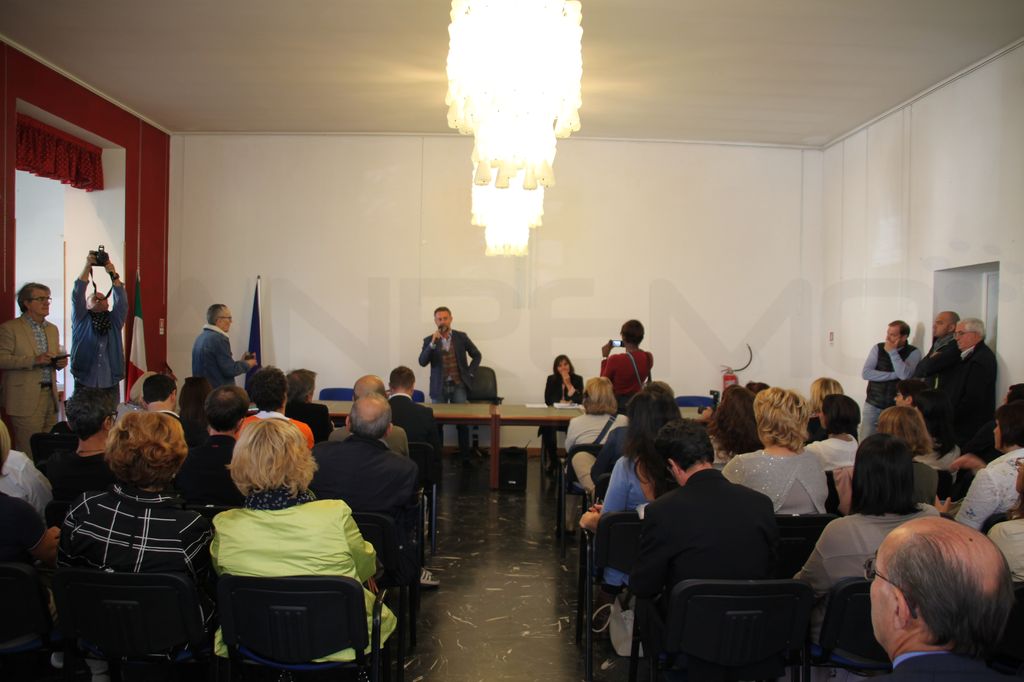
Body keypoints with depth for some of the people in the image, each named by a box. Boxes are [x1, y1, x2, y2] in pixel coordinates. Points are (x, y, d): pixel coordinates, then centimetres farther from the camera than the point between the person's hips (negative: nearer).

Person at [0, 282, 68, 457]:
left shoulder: (52, 328, 17)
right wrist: (34, 360, -21)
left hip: (50, 396, 6)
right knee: (29, 453, -5)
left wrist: (60, 362, 1)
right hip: (25, 399, -6)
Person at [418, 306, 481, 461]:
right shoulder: (429, 340, 2)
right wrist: (433, 343, -20)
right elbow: (422, 362, -11)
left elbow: (477, 355, 13)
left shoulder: (461, 337, 4)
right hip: (439, 387, 0)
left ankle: (465, 456, 3)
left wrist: (470, 373, 4)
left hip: (459, 385, 0)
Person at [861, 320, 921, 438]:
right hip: (873, 405, 2)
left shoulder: (913, 353, -2)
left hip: (896, 407, -1)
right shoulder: (878, 348, 3)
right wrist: (893, 375, -12)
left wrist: (892, 352, -16)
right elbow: (865, 373, -7)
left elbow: (905, 375, -19)